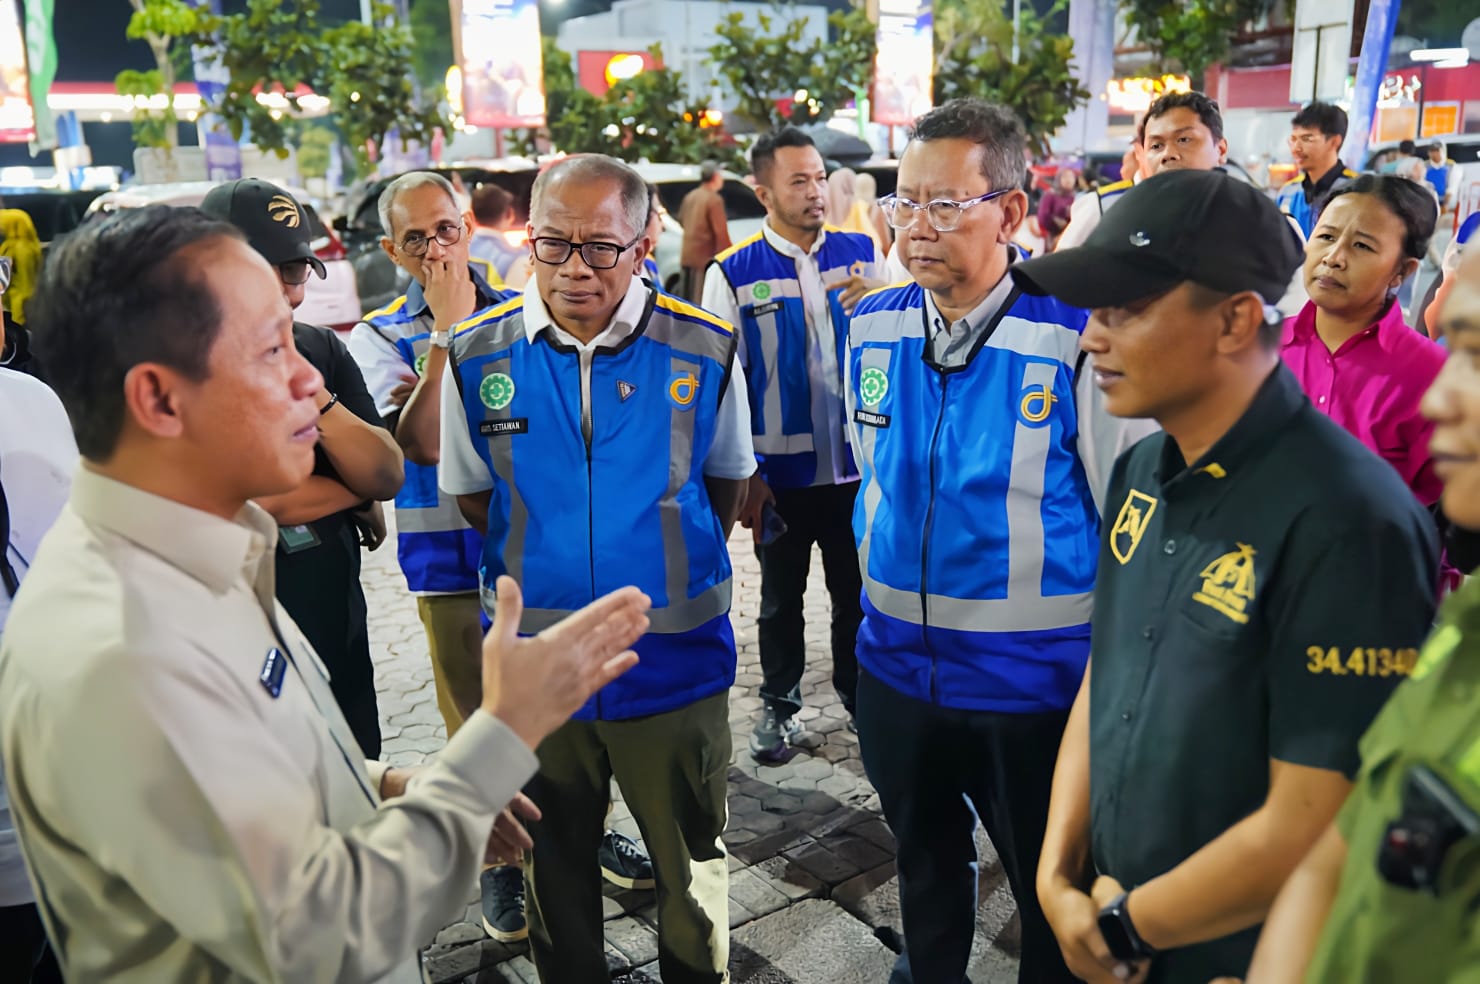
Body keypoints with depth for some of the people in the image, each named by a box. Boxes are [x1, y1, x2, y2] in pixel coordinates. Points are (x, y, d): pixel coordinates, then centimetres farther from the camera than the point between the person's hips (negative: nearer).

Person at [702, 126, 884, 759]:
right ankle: (779, 705, 35)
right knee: (781, 598, 16)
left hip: (856, 464, 2)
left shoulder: (862, 252, 1)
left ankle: (859, 695, 36)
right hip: (780, 471, -1)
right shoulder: (733, 274, -6)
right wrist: (742, 475, -6)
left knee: (857, 590, 15)